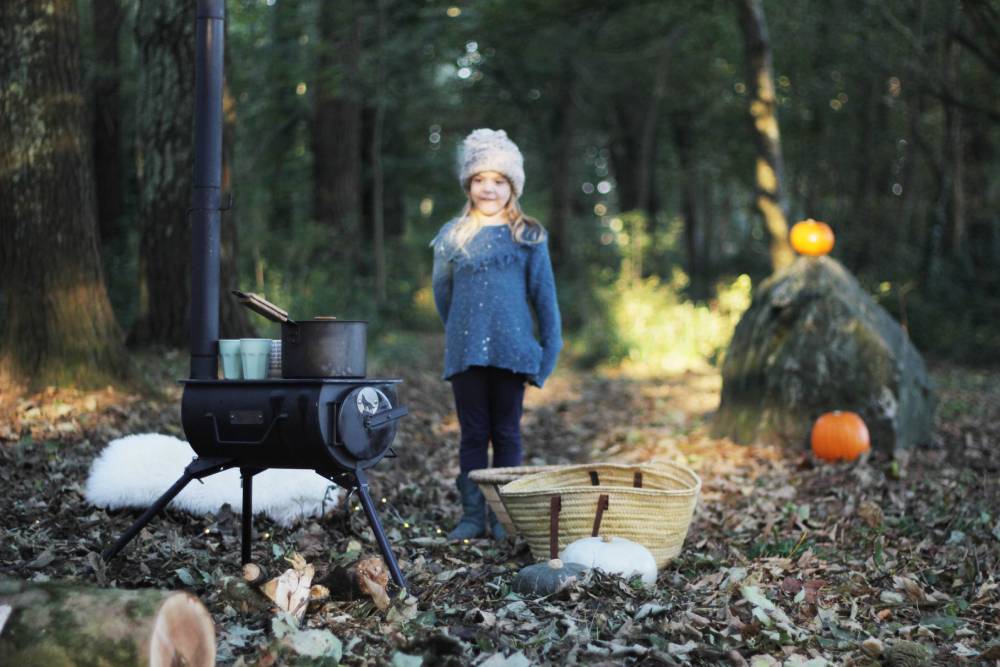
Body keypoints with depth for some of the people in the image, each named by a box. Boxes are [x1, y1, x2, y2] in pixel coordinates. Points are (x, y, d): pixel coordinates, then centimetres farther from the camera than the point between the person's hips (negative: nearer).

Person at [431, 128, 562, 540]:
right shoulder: (452, 238, 6)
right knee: (473, 435, 5)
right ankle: (472, 514, 10)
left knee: (507, 434, 6)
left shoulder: (529, 238, 3)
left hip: (512, 351, -1)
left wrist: (550, 349, 0)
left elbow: (544, 295, 3)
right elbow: (442, 294, 16)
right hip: (466, 353, 1)